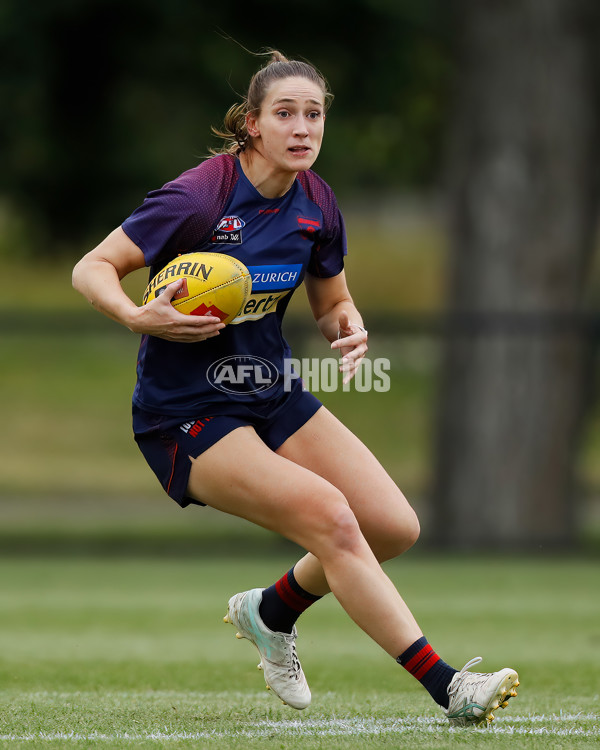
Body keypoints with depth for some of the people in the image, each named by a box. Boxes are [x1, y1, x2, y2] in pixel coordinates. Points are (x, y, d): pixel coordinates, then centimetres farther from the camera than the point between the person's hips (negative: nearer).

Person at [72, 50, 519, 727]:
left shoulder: (316, 203, 0)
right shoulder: (198, 197, -20)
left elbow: (331, 301, 14)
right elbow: (91, 268, -16)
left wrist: (349, 330, -9)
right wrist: (139, 318, -36)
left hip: (272, 397, 7)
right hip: (186, 413, -7)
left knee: (395, 527, -4)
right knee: (329, 516, -25)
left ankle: (271, 612, 23)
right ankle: (446, 688, -24)